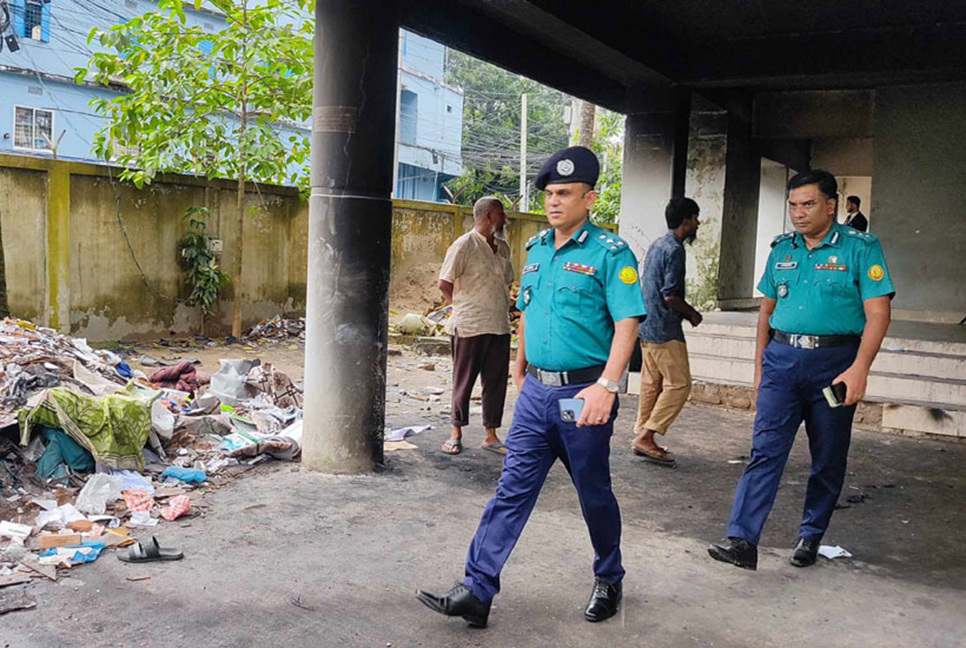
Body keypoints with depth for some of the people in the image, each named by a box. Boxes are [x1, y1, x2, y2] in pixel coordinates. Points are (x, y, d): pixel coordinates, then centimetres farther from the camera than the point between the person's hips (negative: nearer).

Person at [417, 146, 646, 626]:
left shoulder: (610, 253, -10)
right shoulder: (536, 248, 11)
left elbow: (626, 323, -17)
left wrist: (607, 385, -27)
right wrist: (520, 367, 24)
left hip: (582, 395, -5)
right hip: (536, 390, 6)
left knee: (594, 495, 11)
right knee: (512, 490, 4)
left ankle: (608, 582, 33)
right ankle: (477, 592, 6)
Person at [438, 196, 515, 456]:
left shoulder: (502, 247, 12)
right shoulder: (465, 245, -9)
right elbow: (444, 283, -10)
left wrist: (502, 309, 11)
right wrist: (461, 305, 0)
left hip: (499, 326, 6)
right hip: (470, 327, -6)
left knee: (496, 381, 8)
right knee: (464, 381, 5)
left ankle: (491, 435, 18)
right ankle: (456, 433, 17)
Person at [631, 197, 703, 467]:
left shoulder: (656, 246, 15)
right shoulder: (674, 250, -15)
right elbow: (670, 296, -20)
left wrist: (684, 312, 17)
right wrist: (692, 313, -4)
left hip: (647, 326, 10)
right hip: (665, 330, -10)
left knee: (651, 383, 13)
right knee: (679, 384, -4)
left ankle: (642, 437, 17)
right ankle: (645, 437, -5)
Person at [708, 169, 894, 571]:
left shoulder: (860, 248, -3)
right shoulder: (781, 250, 11)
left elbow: (878, 313, -9)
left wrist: (859, 368, -20)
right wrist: (760, 365, 15)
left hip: (834, 363, -2)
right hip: (782, 358, 3)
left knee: (828, 459, 9)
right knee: (765, 451, -6)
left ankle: (811, 537, 25)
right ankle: (742, 540, -10)